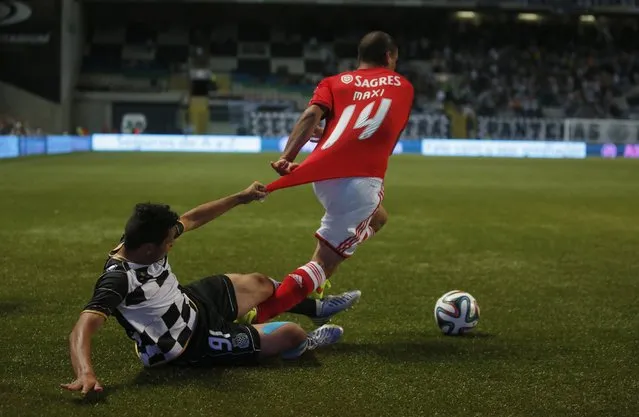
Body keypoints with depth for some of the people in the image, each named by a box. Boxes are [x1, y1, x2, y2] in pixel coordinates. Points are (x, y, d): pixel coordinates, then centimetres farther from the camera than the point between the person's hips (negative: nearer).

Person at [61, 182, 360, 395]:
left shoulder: (141, 241, -15)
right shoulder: (118, 279, -38)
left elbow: (191, 219, 2)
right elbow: (82, 330, -47)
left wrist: (241, 198, 9)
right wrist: (86, 374, -67)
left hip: (192, 302, 8)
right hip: (192, 343, -8)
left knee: (259, 283, 23)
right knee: (289, 333, -4)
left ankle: (318, 308, 52)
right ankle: (304, 343, 35)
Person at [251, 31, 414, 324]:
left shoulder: (334, 82, 21)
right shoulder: (403, 86, 23)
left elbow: (312, 115, 1)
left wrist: (287, 156, -9)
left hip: (322, 175, 4)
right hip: (361, 180, -4)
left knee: (376, 219, 32)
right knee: (324, 262, -1)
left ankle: (311, 289, 23)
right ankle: (256, 317, -18)